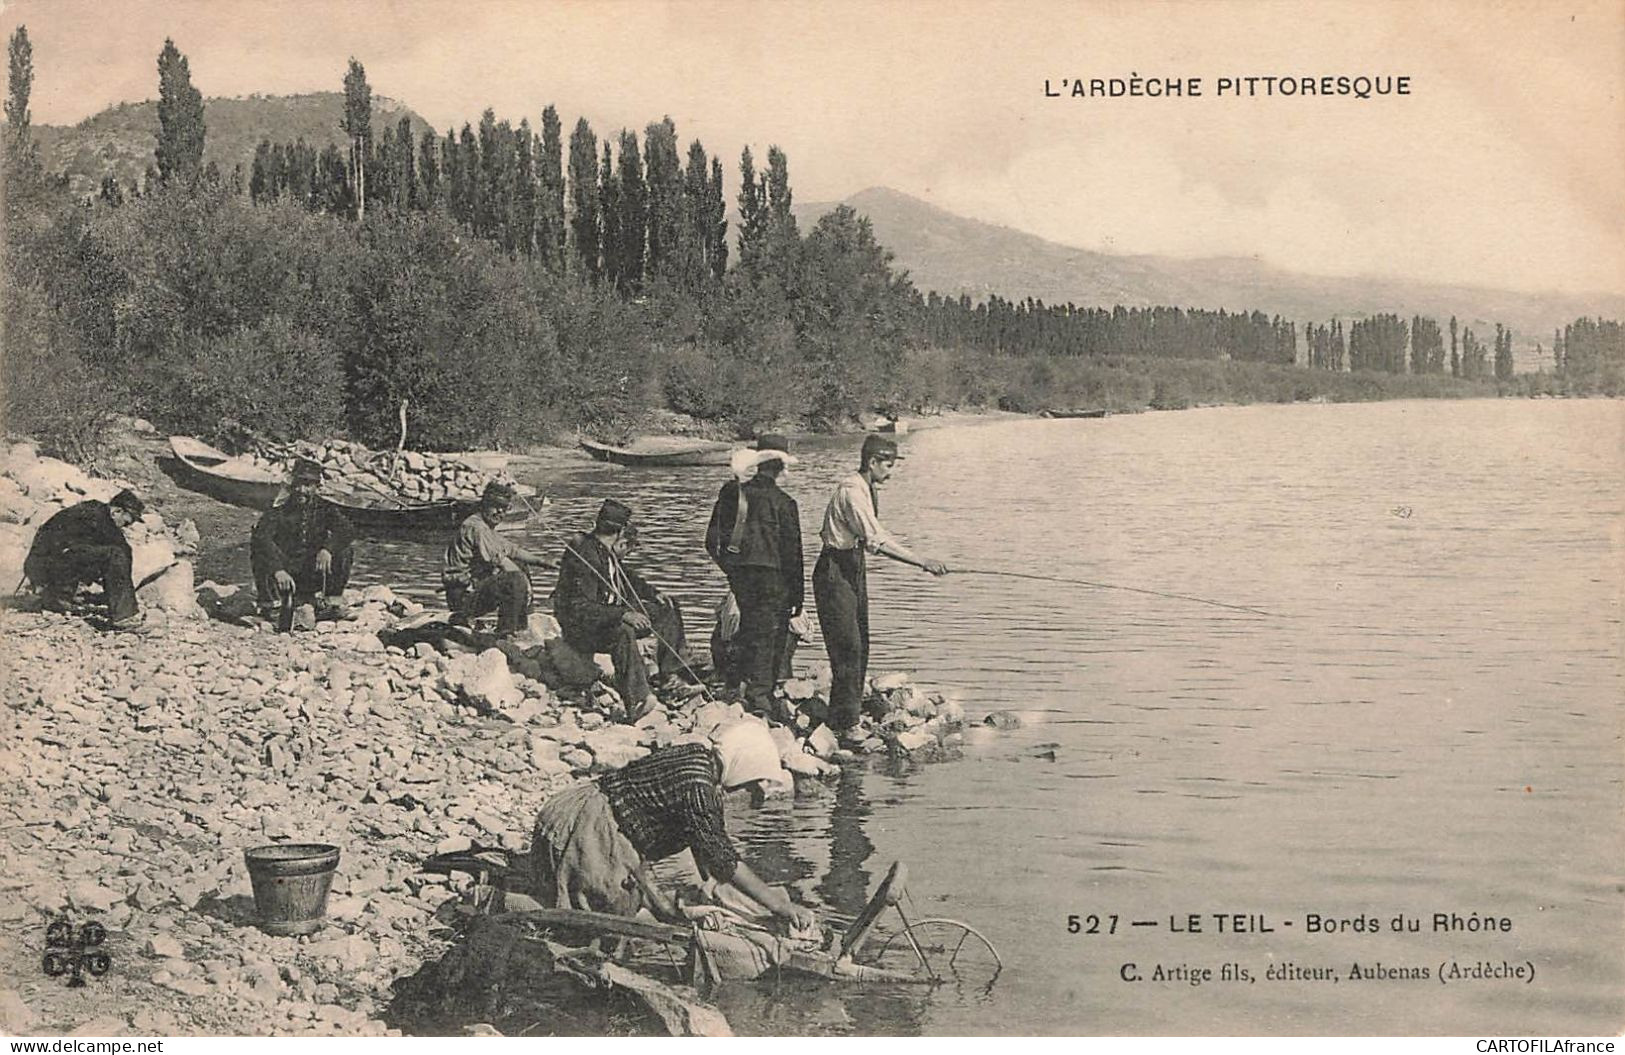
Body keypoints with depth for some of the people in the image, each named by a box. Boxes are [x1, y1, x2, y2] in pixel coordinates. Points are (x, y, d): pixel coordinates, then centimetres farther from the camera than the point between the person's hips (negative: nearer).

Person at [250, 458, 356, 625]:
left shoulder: (323, 510, 4)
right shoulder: (278, 512, -6)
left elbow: (347, 530, -12)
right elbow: (260, 537, -25)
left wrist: (327, 548, -33)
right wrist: (278, 570, -41)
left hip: (313, 578, 2)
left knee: (344, 553, -19)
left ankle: (332, 602, -11)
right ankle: (271, 604, -22)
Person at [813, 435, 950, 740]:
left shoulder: (868, 490, 10)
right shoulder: (851, 491, -21)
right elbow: (876, 540, -28)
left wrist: (920, 560, 13)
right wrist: (922, 562, -28)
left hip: (853, 568, 10)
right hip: (835, 571, -10)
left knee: (859, 646, 12)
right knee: (848, 647, -9)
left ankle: (852, 717, 19)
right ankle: (841, 724, -4)